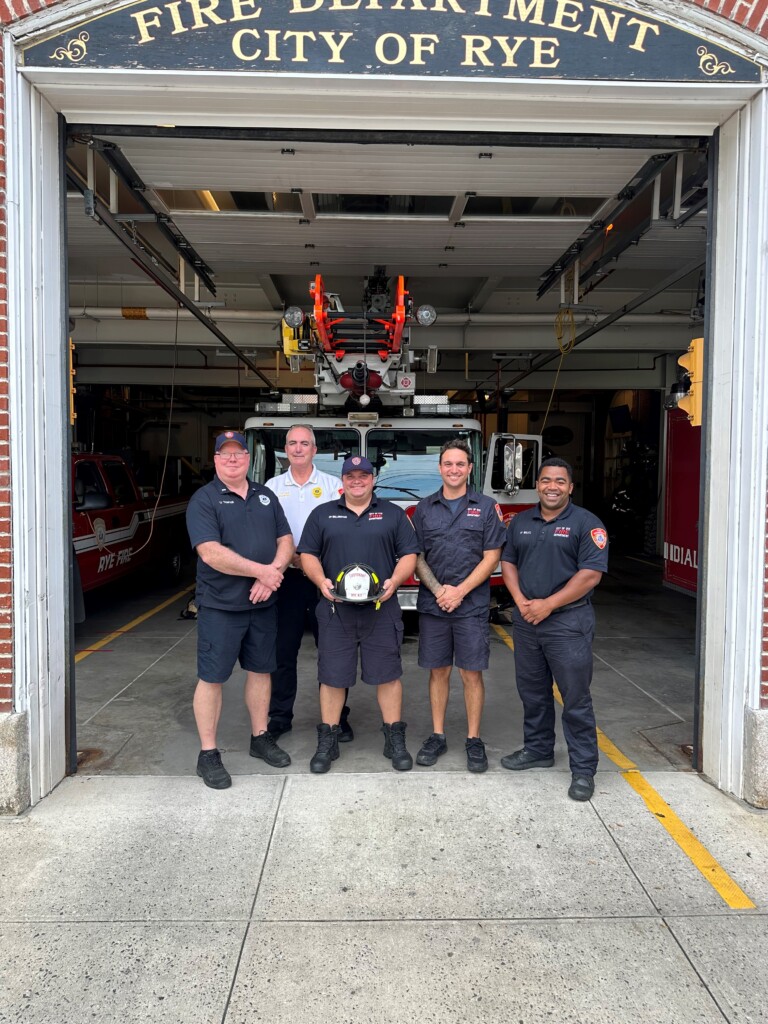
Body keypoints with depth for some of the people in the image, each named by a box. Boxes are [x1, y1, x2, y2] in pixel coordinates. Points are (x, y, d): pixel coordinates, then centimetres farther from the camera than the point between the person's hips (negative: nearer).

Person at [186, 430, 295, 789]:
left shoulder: (266, 496, 11)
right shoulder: (204, 500, -7)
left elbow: (286, 541, 6)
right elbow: (211, 553, -19)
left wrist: (272, 574, -13)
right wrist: (262, 570, -20)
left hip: (263, 603, 5)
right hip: (220, 606, -5)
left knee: (260, 670, 15)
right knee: (212, 677, 1)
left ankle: (260, 737, 31)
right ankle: (208, 754, 13)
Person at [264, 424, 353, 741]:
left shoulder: (334, 485, 5)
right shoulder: (272, 487, 9)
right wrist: (293, 558, -13)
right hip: (287, 578, 1)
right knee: (283, 650, 7)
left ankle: (337, 718, 16)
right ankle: (280, 717, 19)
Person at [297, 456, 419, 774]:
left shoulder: (393, 514, 9)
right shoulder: (322, 514, 10)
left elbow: (409, 554, 4)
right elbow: (308, 554, 6)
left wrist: (395, 580, -13)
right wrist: (321, 581, -12)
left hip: (381, 610, 0)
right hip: (335, 611, 1)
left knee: (387, 674, 4)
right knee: (332, 676, 5)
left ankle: (395, 739, 18)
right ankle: (328, 741, 18)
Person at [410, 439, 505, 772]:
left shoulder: (486, 508, 1)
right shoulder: (424, 508, 6)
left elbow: (490, 557, -4)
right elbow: (416, 556, 5)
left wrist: (460, 591, -12)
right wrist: (438, 590, -10)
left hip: (472, 606, -2)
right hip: (432, 606, 2)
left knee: (472, 673, 3)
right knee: (438, 671, 9)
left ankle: (474, 740, 16)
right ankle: (437, 736, 21)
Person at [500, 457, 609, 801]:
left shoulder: (586, 523, -7)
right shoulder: (520, 522, 10)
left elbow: (591, 574, -14)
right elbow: (508, 562, 11)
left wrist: (548, 604, -16)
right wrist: (521, 601, -5)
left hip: (567, 622, -5)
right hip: (526, 621, 6)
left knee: (576, 698, 0)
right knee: (532, 692, 17)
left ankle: (583, 768, 11)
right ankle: (537, 749, 34)